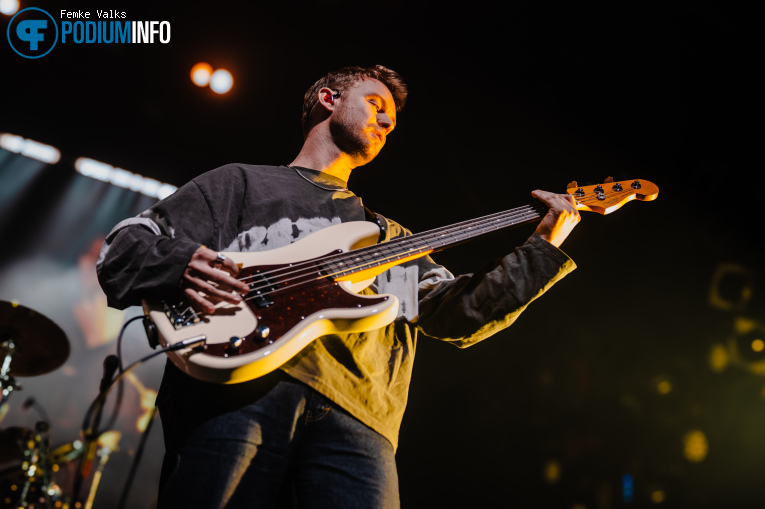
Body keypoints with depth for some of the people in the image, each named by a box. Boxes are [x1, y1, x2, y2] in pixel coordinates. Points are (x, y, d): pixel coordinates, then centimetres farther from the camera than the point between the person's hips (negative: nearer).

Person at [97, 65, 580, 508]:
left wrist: (544, 248, 16)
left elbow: (459, 314, 22)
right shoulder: (240, 183, 21)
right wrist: (182, 264, -7)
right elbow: (120, 251, 15)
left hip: (354, 415, 3)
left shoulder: (392, 238, 32)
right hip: (235, 391, -2)